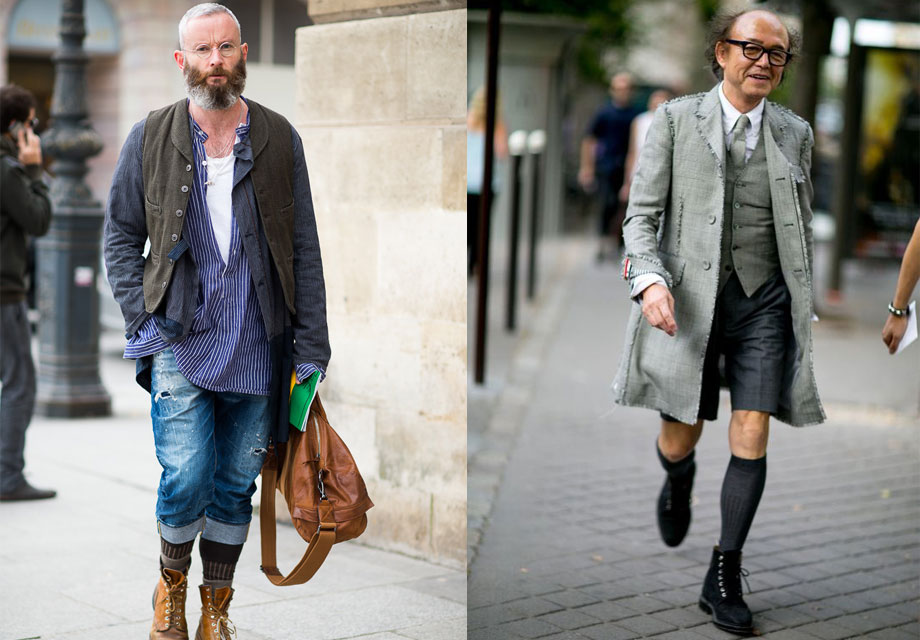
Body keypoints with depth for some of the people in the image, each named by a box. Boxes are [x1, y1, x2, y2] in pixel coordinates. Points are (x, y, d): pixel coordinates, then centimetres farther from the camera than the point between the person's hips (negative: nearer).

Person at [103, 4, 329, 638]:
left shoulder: (279, 139, 4)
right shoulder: (149, 139, 2)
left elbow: (304, 250, 4)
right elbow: (120, 236, 9)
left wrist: (311, 349, -1)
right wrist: (144, 319, -4)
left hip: (257, 349, 1)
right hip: (179, 342, -1)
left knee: (235, 485, 8)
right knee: (186, 478, -11)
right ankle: (172, 583, 18)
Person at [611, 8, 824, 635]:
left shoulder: (795, 132, 8)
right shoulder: (676, 119, -1)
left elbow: (802, 226, 16)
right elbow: (642, 213, -3)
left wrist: (804, 306, 17)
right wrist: (650, 280, -20)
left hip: (765, 301, 2)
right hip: (690, 301, -1)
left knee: (751, 437, -6)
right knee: (679, 442, 6)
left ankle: (724, 578, 5)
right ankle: (680, 481, 45)